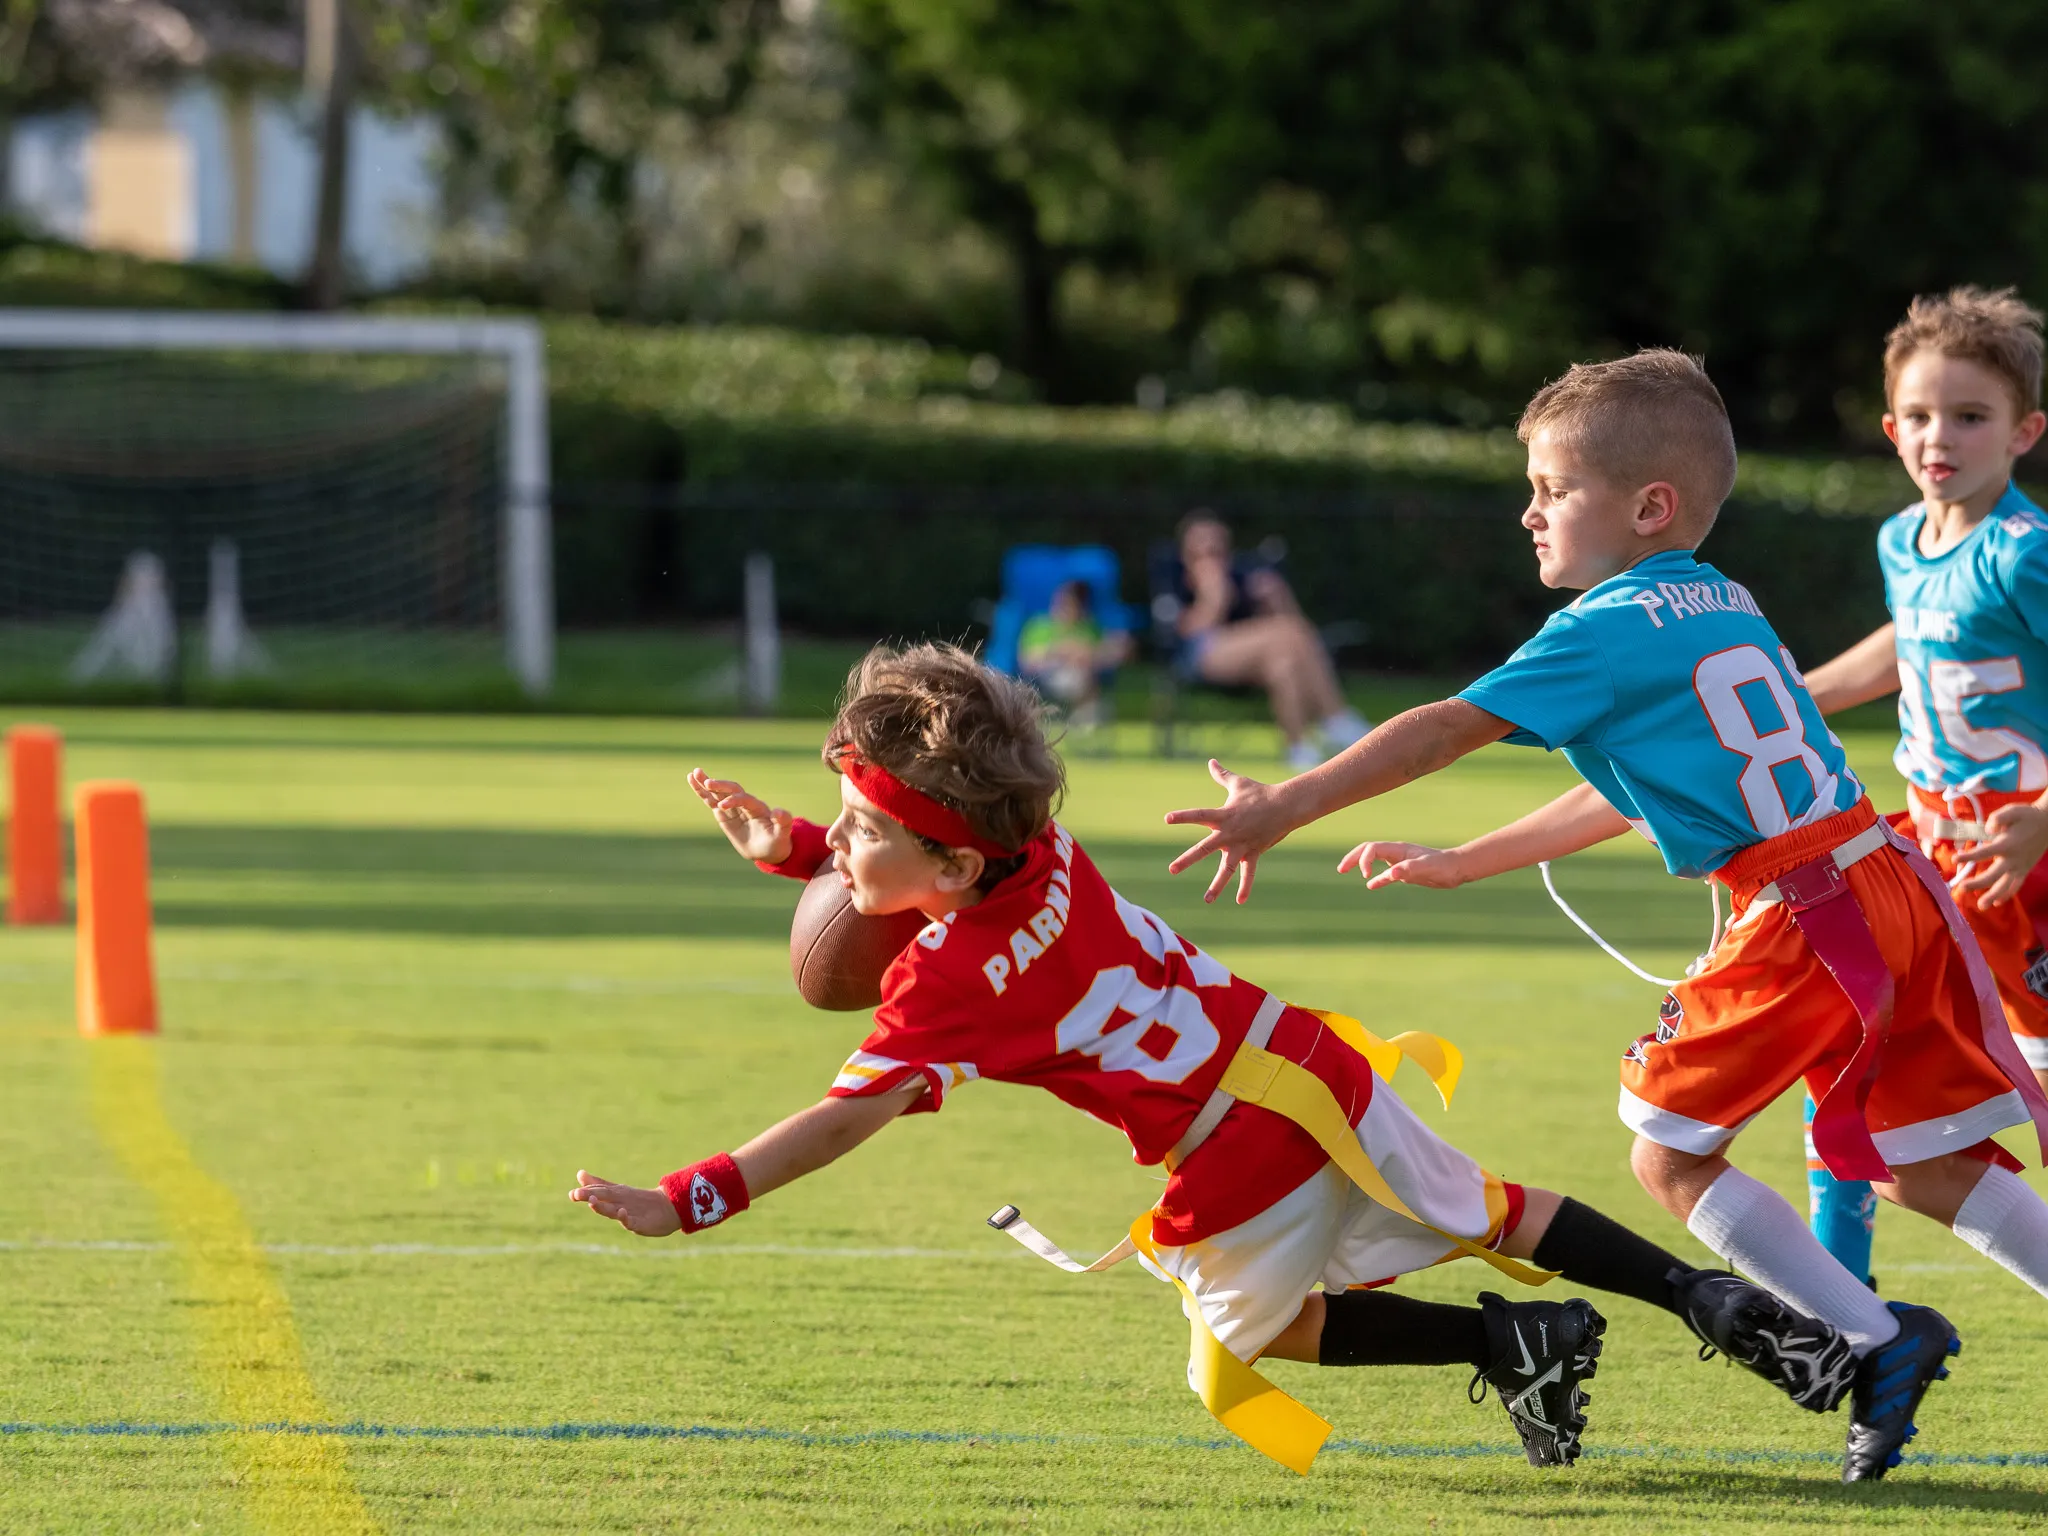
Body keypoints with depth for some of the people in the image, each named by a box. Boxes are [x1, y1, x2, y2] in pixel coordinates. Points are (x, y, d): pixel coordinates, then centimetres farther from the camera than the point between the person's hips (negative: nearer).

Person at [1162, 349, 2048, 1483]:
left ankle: (1879, 1338, -1)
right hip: (1897, 889, 8)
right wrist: (1461, 864, 34)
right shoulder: (1726, 609, 21)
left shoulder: (1611, 628, -5)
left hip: (1800, 920, -8)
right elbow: (1633, 798, 30)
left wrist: (1284, 809, -14)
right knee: (1925, 1169, 14)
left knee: (1672, 1157, 3)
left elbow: (1453, 727, -13)